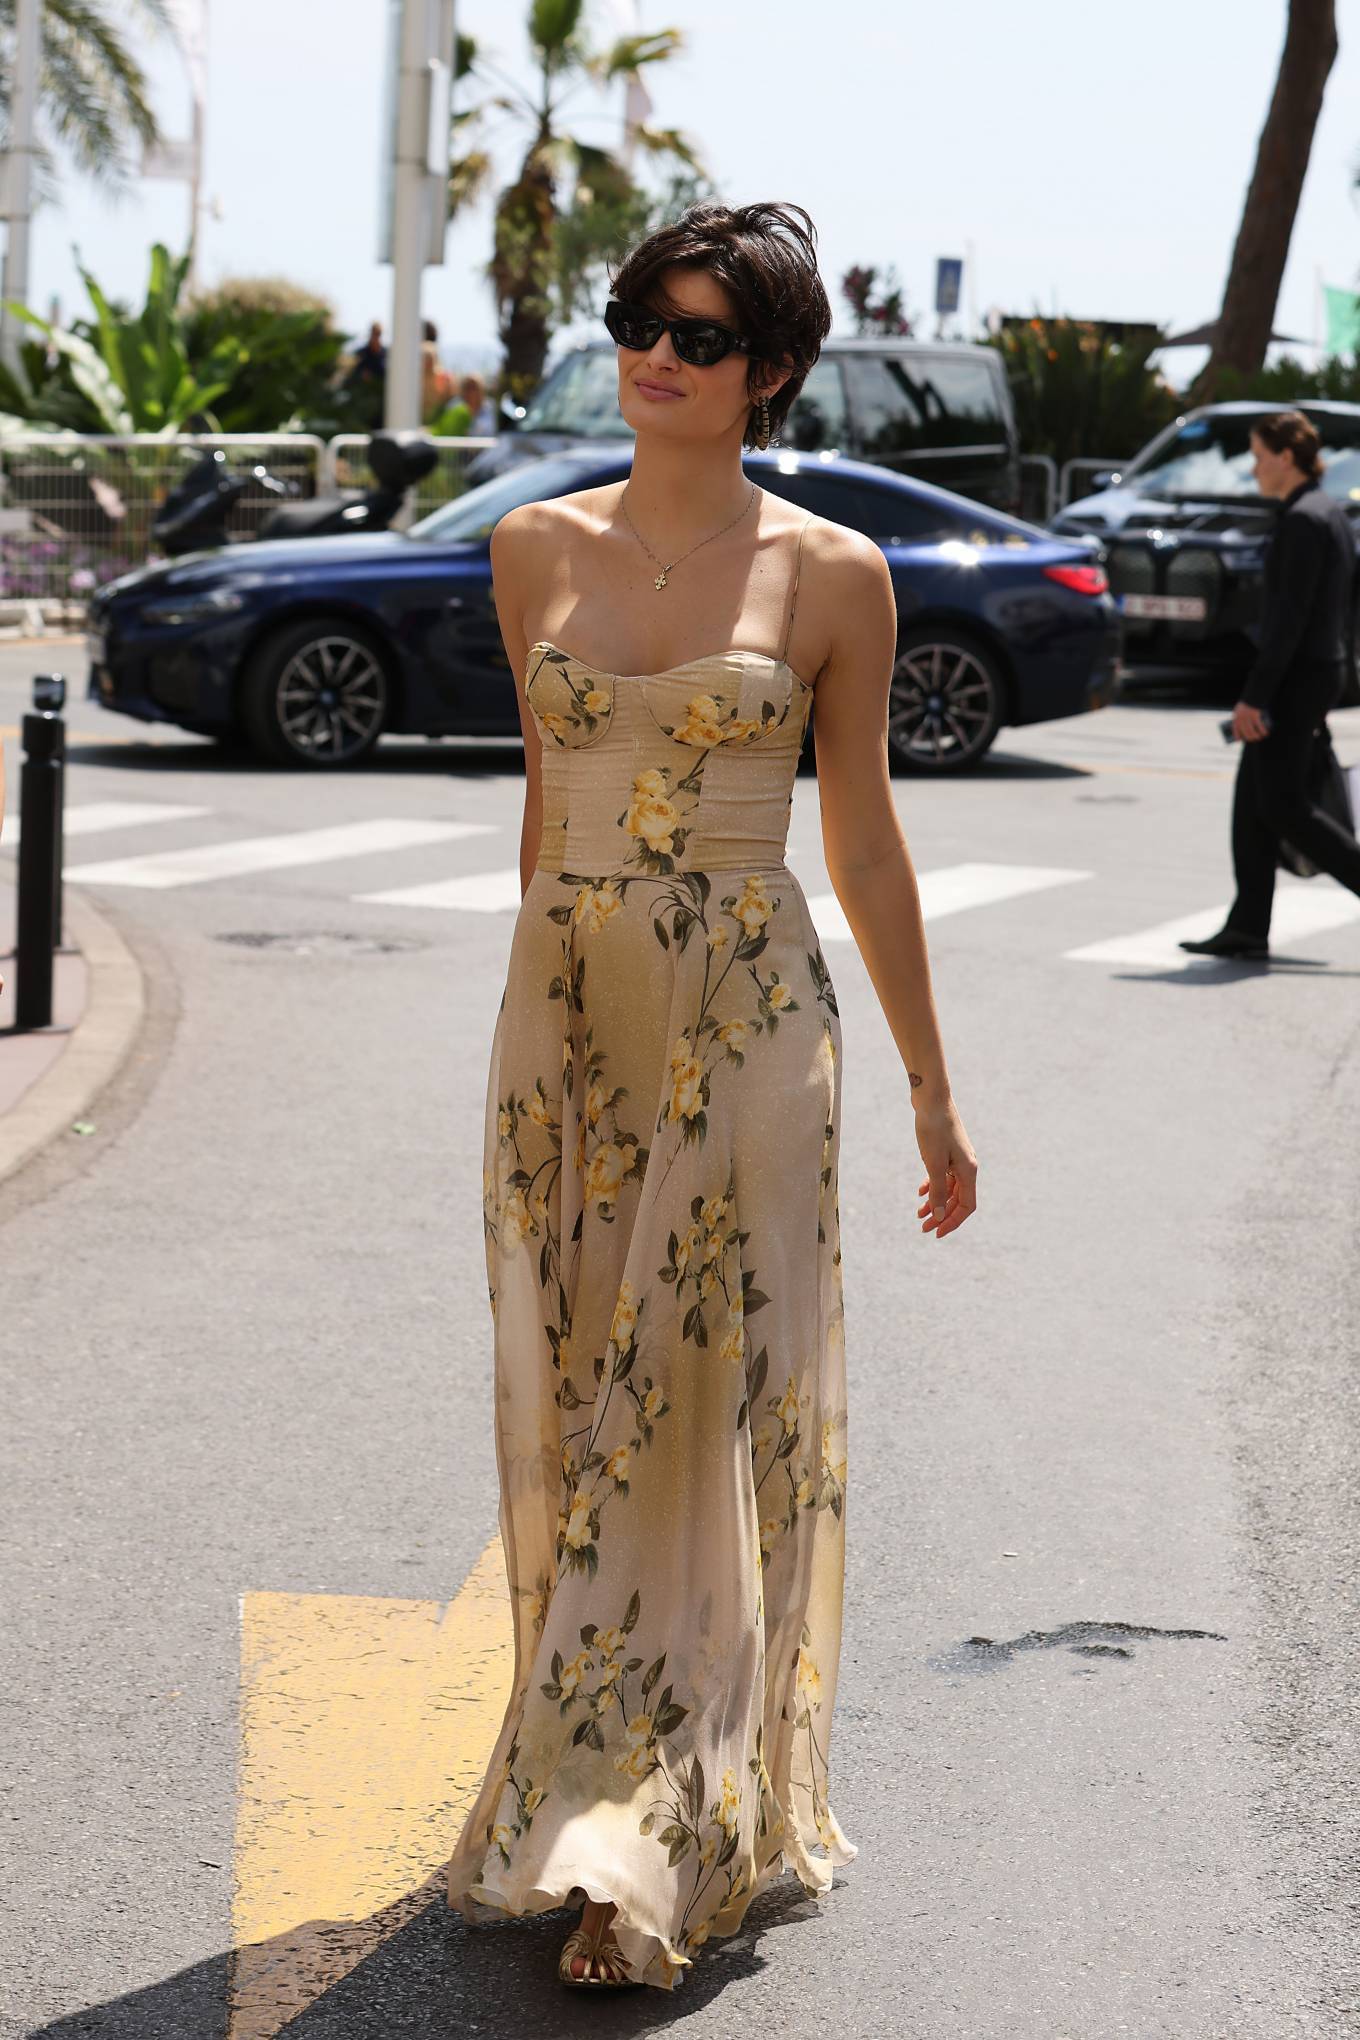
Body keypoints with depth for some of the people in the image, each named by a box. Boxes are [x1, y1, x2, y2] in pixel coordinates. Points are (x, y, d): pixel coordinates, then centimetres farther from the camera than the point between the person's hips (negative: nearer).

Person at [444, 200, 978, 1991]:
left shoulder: (832, 576, -2)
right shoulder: (535, 549, 7)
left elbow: (865, 842, 3)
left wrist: (932, 1091, 6)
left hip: (747, 1026, -3)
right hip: (563, 1017, 4)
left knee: (711, 1411, -3)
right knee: (570, 1412, 9)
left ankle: (657, 1845, 1)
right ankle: (594, 1783, 24)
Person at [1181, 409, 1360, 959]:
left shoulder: (1303, 520, -16)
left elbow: (1289, 617, -21)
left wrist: (1253, 697, -20)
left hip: (1296, 677, -10)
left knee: (1283, 806, -6)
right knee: (1252, 801, 10)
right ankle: (1248, 927, 10)